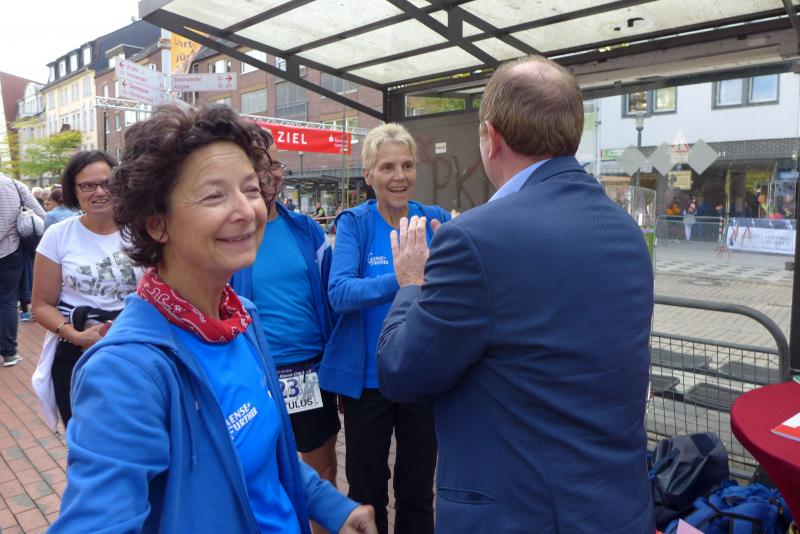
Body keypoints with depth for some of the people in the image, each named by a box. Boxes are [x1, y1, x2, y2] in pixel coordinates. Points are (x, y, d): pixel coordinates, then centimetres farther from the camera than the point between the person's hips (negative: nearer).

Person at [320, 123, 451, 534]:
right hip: (368, 376, -1)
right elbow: (339, 292, -22)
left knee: (418, 489, 18)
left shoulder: (437, 220, -1)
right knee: (366, 489, 17)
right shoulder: (354, 223, -8)